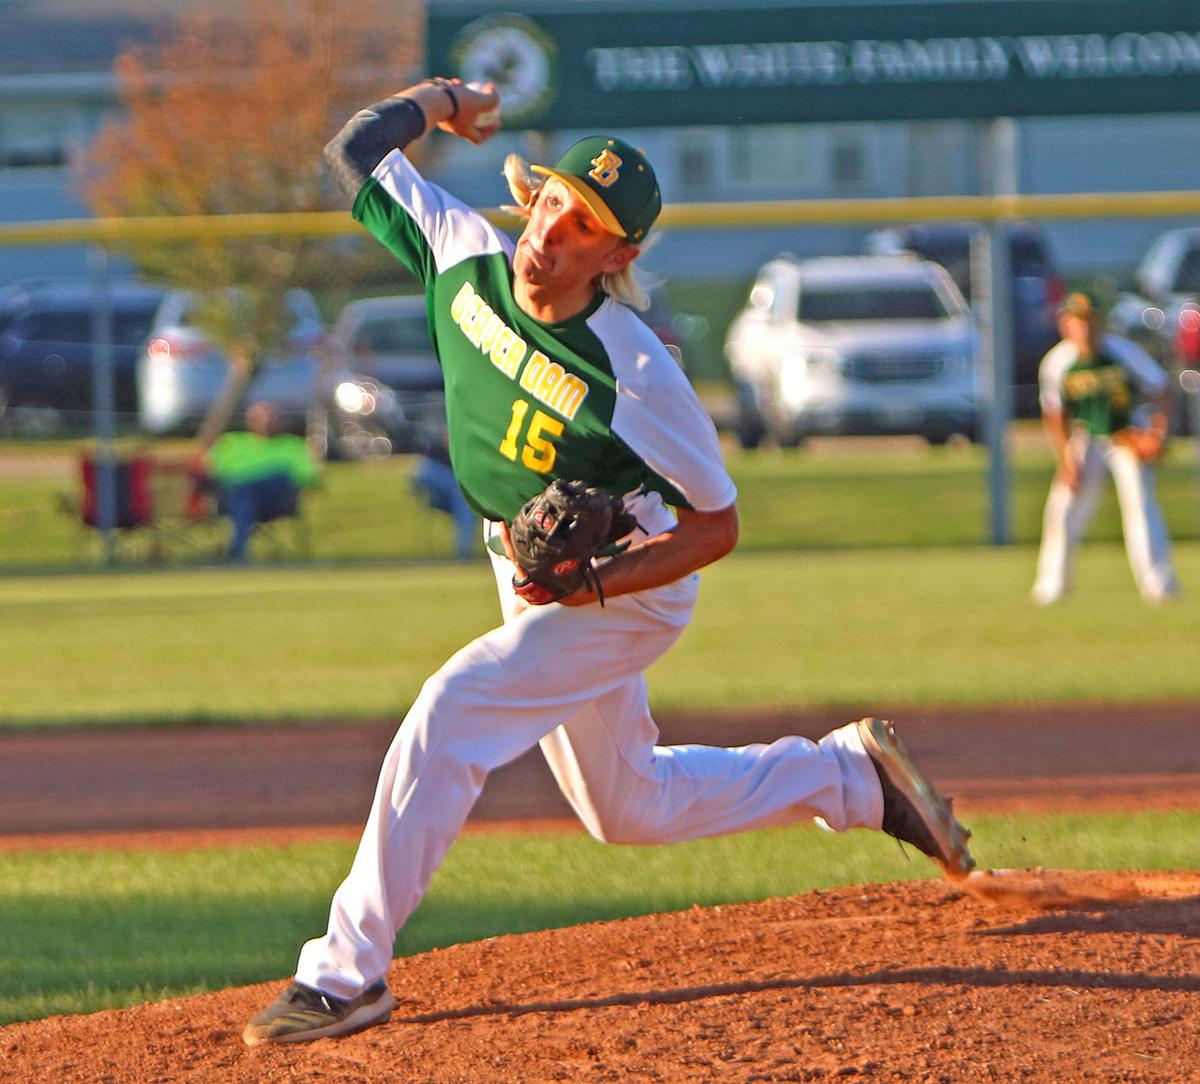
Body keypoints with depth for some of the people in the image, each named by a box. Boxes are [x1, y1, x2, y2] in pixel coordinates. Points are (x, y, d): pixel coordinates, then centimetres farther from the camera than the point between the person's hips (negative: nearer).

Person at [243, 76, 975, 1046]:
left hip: (624, 591, -8)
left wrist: (591, 585, -30)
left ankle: (350, 971, -18)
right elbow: (358, 149, -1)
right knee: (627, 809, 20)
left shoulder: (638, 376, -28)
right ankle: (850, 775, 39)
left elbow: (717, 523, -19)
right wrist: (441, 100, 11)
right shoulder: (467, 257, -14)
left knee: (449, 719, -24)